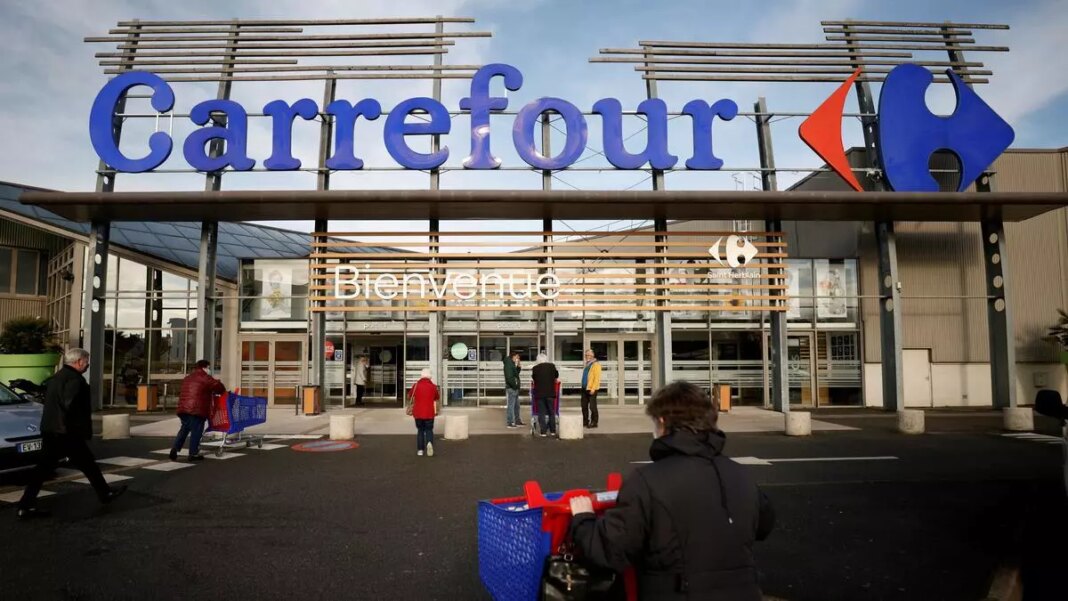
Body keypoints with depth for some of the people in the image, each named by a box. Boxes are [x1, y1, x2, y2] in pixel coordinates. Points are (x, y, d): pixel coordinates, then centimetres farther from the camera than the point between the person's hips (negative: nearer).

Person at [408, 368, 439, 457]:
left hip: (418, 413, 1)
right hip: (429, 413, -1)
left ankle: (420, 450, 13)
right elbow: (436, 399, 10)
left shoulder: (416, 385, -4)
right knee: (429, 430, 10)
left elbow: (409, 396, 13)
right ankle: (429, 443, -19)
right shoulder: (433, 386, -4)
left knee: (420, 430, 16)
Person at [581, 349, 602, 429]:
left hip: (591, 389, -8)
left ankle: (594, 422, 5)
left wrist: (593, 388, -20)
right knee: (584, 405, 11)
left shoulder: (596, 364, -9)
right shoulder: (587, 364, 18)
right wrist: (583, 386, 16)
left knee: (592, 406, -3)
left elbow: (597, 378, -16)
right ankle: (585, 421, 19)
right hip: (585, 388, 8)